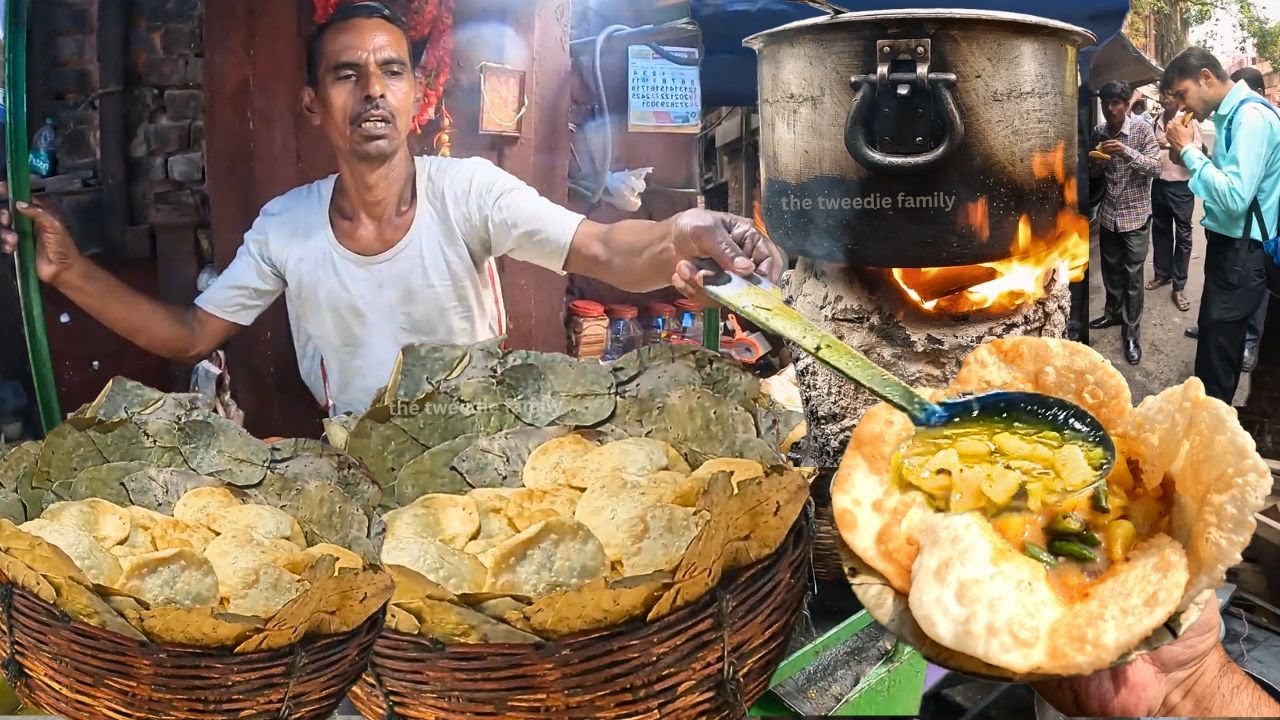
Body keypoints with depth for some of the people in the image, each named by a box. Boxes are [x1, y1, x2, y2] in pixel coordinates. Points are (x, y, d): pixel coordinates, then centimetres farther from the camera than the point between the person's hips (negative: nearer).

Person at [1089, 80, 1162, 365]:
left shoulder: (1143, 129, -12)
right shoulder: (1098, 132, 2)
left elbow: (1156, 168, -18)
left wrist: (1127, 152, -32)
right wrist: (1095, 165, -10)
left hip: (1135, 213, -5)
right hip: (1108, 212, 5)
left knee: (1133, 274, -1)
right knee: (1111, 268, 17)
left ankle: (1132, 330, 7)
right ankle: (1113, 313, 36)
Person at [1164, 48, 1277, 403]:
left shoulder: (1251, 117, -20)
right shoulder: (1234, 114, 10)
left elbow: (1235, 197, -29)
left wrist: (1189, 151, -20)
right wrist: (1189, 155, 0)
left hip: (1241, 254, -10)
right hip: (1231, 246, 10)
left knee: (1216, 357, -4)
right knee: (1222, 341, 21)